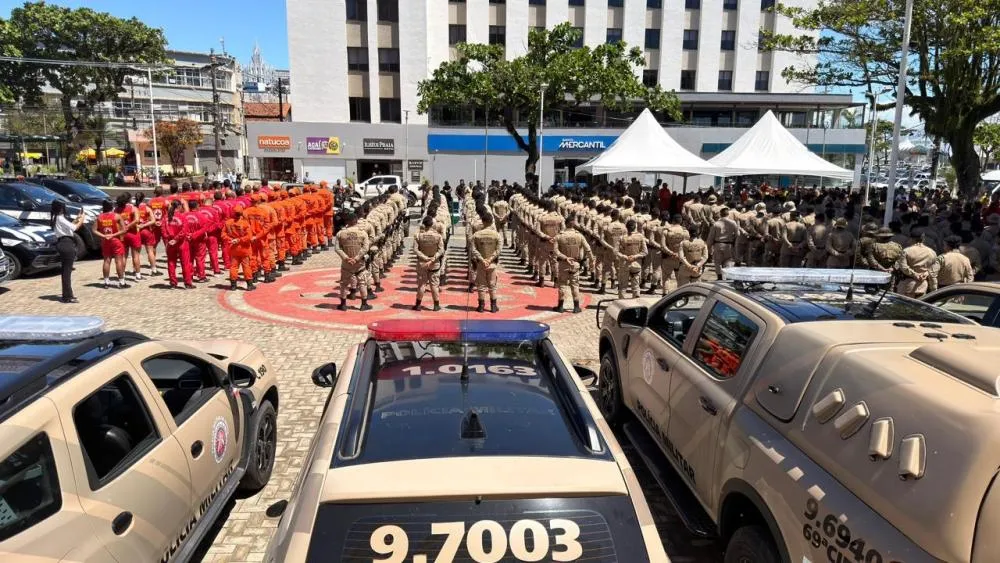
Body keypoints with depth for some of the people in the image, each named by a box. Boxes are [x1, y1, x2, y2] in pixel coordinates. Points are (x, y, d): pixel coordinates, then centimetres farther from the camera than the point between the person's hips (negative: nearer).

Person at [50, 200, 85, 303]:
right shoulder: (60, 218, -14)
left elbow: (69, 226, 18)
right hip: (67, 244, -10)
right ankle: (67, 296, -6)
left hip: (62, 243, 10)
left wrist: (77, 219, 15)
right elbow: (74, 227, -17)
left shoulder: (55, 218, 15)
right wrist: (82, 219, -2)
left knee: (65, 270, 15)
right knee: (67, 271, -7)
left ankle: (67, 295, 21)